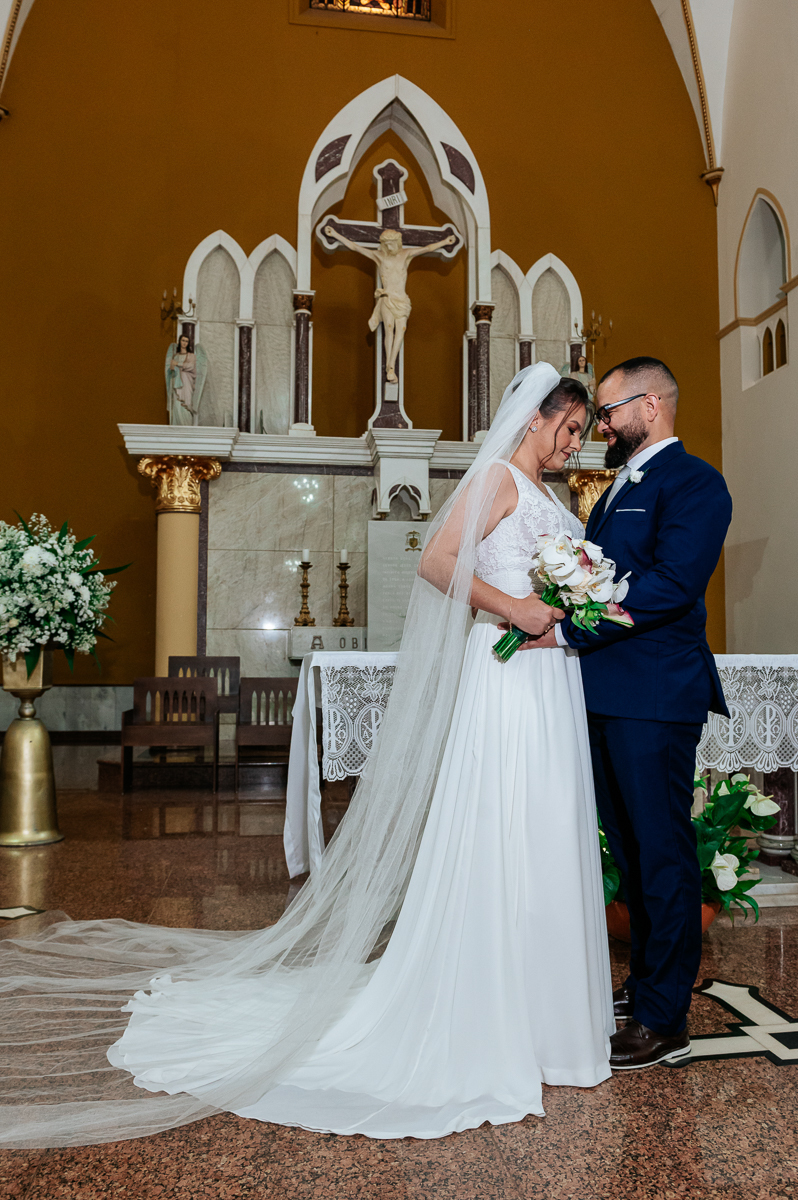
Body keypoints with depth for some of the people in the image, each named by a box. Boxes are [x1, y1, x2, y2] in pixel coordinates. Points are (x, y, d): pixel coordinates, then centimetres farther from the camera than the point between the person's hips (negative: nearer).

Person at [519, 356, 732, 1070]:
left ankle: (663, 1020, 12)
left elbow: (670, 585, -22)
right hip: (605, 695, 9)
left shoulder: (692, 482, -9)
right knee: (631, 849, 18)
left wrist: (567, 629, -22)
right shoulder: (622, 488, 21)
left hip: (653, 697, -9)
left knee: (662, 852, 0)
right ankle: (646, 982, 33)